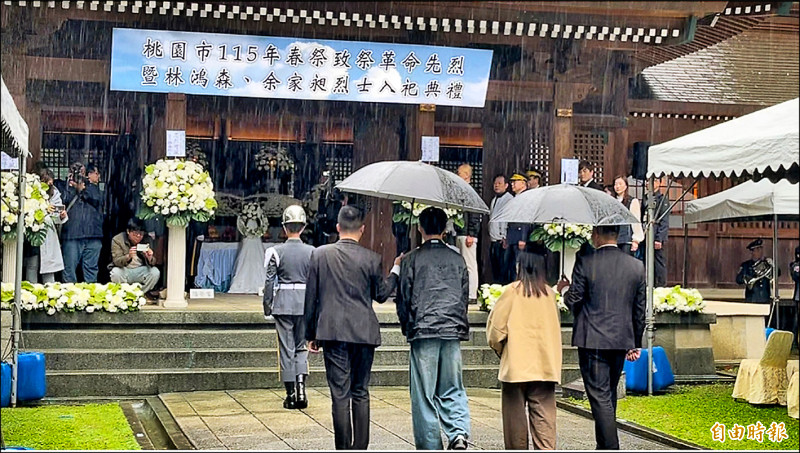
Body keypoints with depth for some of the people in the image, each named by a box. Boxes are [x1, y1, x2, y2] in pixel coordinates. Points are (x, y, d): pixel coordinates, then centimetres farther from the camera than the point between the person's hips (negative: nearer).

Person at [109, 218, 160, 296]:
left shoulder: (147, 240, -4)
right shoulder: (117, 240, -12)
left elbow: (152, 263, -7)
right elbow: (116, 261, -21)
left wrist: (150, 258, -34)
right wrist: (128, 256, -42)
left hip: (141, 270, 2)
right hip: (124, 270, -2)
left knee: (155, 272, -23)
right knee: (115, 273, -33)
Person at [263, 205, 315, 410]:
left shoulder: (276, 251, -6)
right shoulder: (311, 252, -1)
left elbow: (270, 281, -4)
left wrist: (267, 306, 5)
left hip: (283, 303, -1)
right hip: (305, 303, 2)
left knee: (286, 348, 5)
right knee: (302, 347, 13)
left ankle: (291, 394, 7)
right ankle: (301, 386, -6)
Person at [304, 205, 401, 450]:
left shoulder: (320, 254, -1)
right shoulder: (371, 258, -4)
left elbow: (311, 298, 3)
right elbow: (381, 294, 9)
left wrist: (310, 334, 11)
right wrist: (396, 270, 24)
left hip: (332, 332, 0)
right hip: (364, 333, 1)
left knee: (340, 393, 0)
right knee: (361, 393, 10)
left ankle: (343, 447, 0)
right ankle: (360, 446, 12)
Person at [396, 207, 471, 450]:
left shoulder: (412, 259, -2)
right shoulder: (457, 259, 8)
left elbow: (403, 299, 1)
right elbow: (465, 296, 13)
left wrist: (407, 328, 15)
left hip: (422, 332, -3)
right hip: (453, 330, 3)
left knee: (424, 395, 4)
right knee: (453, 389, 12)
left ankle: (430, 446, 5)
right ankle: (459, 432, -10)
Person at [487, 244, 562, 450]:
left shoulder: (513, 291, -8)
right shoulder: (549, 293, 2)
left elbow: (496, 325, -5)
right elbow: (556, 326, 13)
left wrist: (499, 348, 12)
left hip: (517, 363, -3)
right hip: (545, 364, 3)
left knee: (515, 412, 7)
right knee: (544, 413, 3)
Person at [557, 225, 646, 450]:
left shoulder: (585, 263, -10)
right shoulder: (636, 266, 3)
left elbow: (573, 302, -7)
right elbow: (640, 310, 8)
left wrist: (564, 289, 16)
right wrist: (635, 344, 17)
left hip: (593, 341, -5)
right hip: (621, 340, 5)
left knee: (600, 396, -4)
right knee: (609, 394, 18)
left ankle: (611, 447, -8)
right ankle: (605, 444, 28)